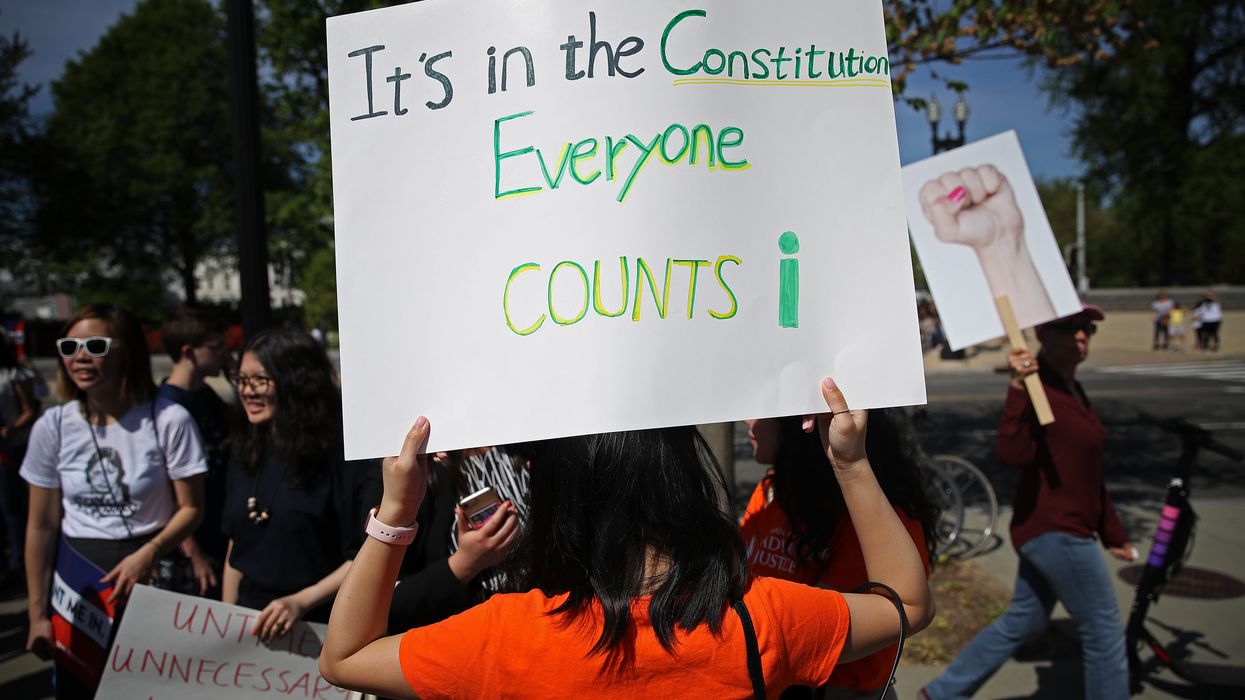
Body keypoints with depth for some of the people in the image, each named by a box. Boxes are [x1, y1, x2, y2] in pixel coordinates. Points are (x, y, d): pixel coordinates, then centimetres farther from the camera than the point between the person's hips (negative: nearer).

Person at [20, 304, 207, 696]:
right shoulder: (52, 426, -3)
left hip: (153, 577, -2)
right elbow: (41, 526, 2)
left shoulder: (169, 420, -12)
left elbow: (190, 508, -6)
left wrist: (148, 554, -22)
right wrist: (38, 614, 3)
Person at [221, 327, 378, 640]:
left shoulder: (342, 455, -15)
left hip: (315, 629, -5)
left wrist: (301, 601, -24)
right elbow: (235, 547, 13)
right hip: (248, 624, 5)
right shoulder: (246, 455, 6)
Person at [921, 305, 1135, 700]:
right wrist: (1018, 387, -42)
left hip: (1058, 529, 9)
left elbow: (1087, 472, 18)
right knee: (1104, 631, 3)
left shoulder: (1073, 389, 12)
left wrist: (1112, 534, 22)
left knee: (1021, 622, 18)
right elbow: (1013, 454, -33)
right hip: (1054, 530, -9)